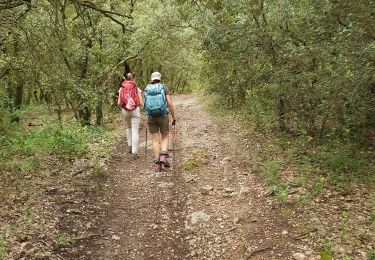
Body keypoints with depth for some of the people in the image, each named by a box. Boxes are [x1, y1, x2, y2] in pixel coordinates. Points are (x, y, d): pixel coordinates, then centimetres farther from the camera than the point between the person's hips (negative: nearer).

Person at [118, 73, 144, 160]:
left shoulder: (121, 89, 2)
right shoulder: (137, 89, -2)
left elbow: (119, 103, -1)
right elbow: (141, 103, -5)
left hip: (125, 111, 2)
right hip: (135, 110, -2)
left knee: (128, 128, 26)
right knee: (135, 131, -2)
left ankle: (130, 146, 25)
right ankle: (134, 152, -7)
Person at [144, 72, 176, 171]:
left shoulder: (147, 89, 5)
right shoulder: (164, 88, -2)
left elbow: (146, 104, 14)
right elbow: (169, 103, -9)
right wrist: (173, 117, 0)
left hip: (151, 117, 2)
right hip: (163, 116, -2)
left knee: (155, 140, 7)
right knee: (165, 137, 14)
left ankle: (157, 163, 1)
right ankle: (163, 156, -8)